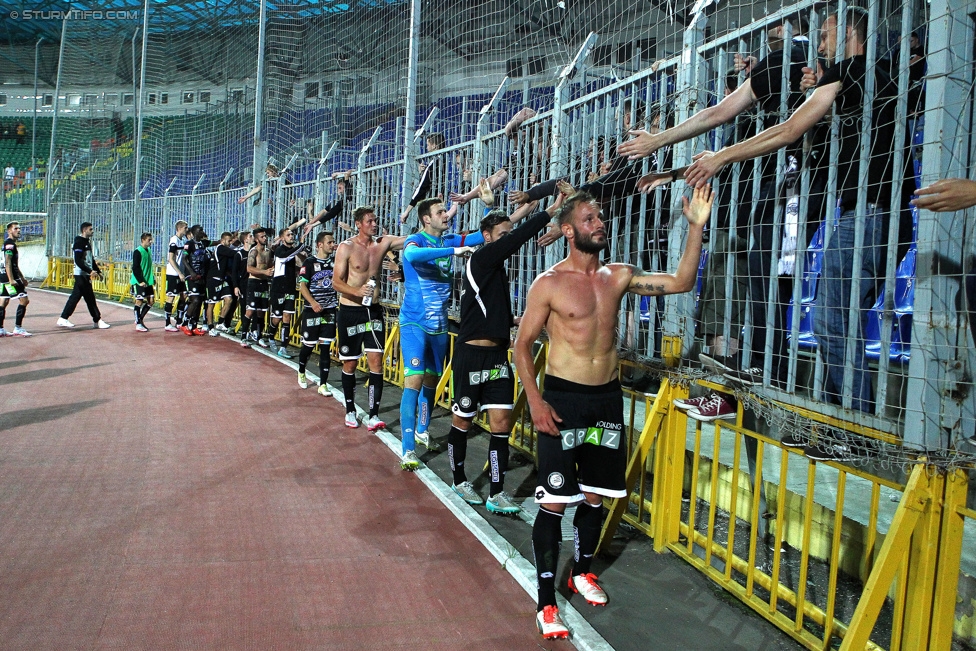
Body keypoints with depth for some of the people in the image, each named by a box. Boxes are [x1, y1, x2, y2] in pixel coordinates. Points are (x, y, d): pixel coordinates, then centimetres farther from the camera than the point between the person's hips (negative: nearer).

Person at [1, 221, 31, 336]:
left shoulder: (11, 243, 19)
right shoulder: (9, 243, -12)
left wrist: (22, 278, 29)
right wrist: (11, 279, -24)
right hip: (9, 277, -11)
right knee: (24, 300, -8)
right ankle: (17, 329, -7)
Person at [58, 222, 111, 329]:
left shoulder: (87, 242, 17)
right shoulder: (79, 242, -13)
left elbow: (91, 259, 23)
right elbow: (78, 261, -21)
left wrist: (98, 271, 19)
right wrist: (90, 271, -25)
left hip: (86, 275, 9)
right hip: (81, 275, -9)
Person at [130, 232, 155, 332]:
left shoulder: (149, 250, 11)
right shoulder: (138, 252, -12)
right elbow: (135, 268, -16)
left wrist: (153, 278, 15)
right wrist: (141, 281, -20)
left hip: (148, 282, 8)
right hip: (138, 282, -8)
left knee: (151, 301, 7)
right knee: (139, 301, -2)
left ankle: (140, 319, 23)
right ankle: (138, 323, 6)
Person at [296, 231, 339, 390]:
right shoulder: (309, 262, -5)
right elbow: (302, 286, -10)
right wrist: (313, 303, -23)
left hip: (330, 311, 3)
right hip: (312, 311, -3)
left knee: (326, 347, 2)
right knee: (308, 345, 6)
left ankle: (323, 384, 7)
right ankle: (301, 373, 34)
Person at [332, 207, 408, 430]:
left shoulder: (383, 243, 2)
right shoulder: (346, 247, -9)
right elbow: (337, 281, -12)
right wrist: (358, 291, -31)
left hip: (373, 310, 3)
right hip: (350, 311, -3)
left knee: (376, 361, -5)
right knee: (350, 363, 7)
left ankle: (373, 415, -3)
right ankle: (350, 411, 23)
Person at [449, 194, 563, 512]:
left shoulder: (496, 266, 14)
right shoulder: (481, 259, -10)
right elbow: (518, 238, -23)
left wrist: (516, 321, 10)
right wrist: (552, 209, -22)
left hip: (497, 355, 8)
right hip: (471, 355, -7)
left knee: (502, 420, 1)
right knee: (463, 421, 8)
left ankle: (496, 494, 5)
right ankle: (460, 482, 26)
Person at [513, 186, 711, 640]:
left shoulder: (618, 276, 5)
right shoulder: (549, 284, -8)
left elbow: (680, 282, 1)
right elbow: (523, 346, -4)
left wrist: (696, 227, -8)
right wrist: (535, 400, -14)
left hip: (607, 398, 5)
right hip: (562, 399, -5)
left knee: (595, 495, 15)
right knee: (554, 501, -3)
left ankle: (582, 572, 37)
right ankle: (546, 601, 7)